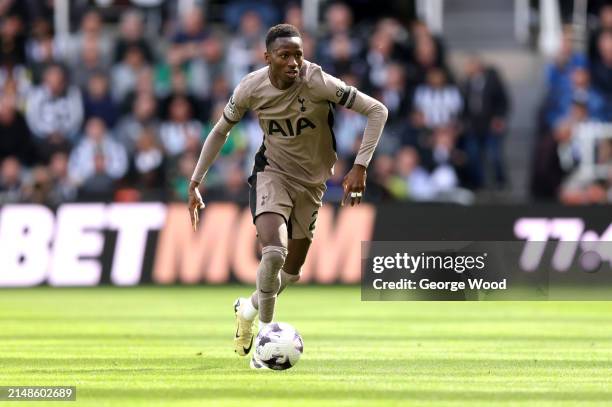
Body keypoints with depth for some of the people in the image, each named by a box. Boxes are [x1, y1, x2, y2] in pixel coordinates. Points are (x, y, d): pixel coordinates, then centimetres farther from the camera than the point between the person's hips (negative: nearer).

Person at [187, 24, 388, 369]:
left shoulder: (318, 82, -25)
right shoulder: (251, 89, -17)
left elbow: (377, 111, -22)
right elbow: (220, 131, 2)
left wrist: (360, 167, -29)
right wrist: (196, 182, 1)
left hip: (312, 180, 1)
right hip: (272, 172, -1)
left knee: (292, 270, 12)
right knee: (273, 251, -27)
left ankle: (250, 309, 43)